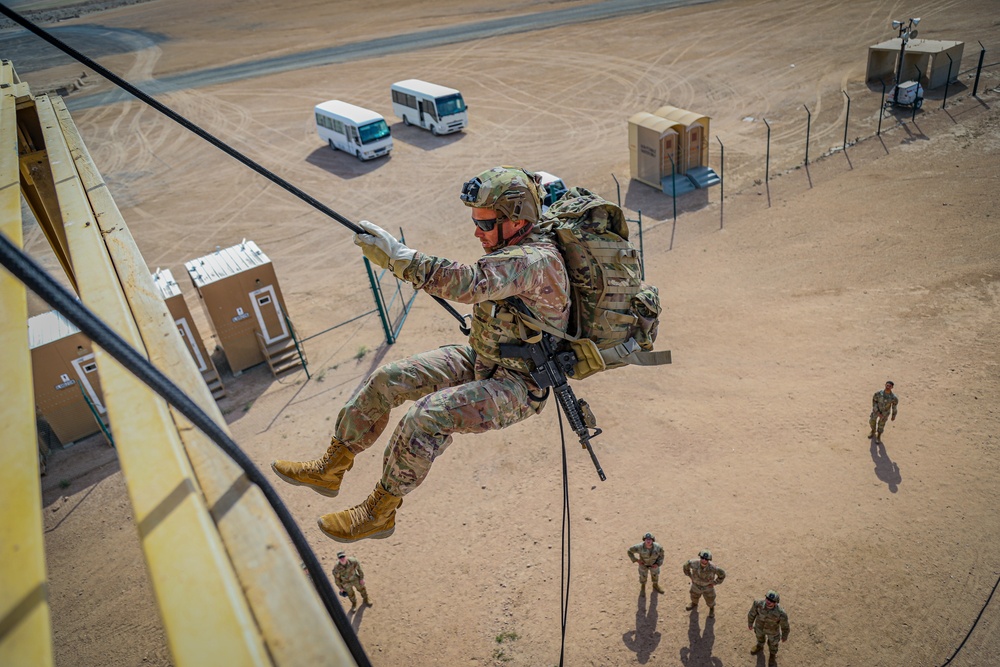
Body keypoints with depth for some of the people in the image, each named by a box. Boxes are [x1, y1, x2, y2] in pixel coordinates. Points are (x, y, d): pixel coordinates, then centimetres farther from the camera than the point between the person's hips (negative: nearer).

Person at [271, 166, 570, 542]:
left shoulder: (537, 261, -27)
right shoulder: (511, 249, 2)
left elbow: (468, 284, -41)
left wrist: (396, 255, -39)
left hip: (517, 385, -9)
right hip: (482, 360, 9)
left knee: (425, 418, -29)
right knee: (387, 380, 0)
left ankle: (379, 514, -6)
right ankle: (330, 469, 14)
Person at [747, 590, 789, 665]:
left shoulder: (781, 613, -44)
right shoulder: (758, 603, -38)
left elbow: (784, 625, -20)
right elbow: (752, 613, -15)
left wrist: (784, 636, -1)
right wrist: (750, 623, 3)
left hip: (773, 630, -2)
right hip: (760, 626, 2)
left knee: (773, 643, 28)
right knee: (760, 637, 33)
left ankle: (773, 654, 63)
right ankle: (760, 646, 68)